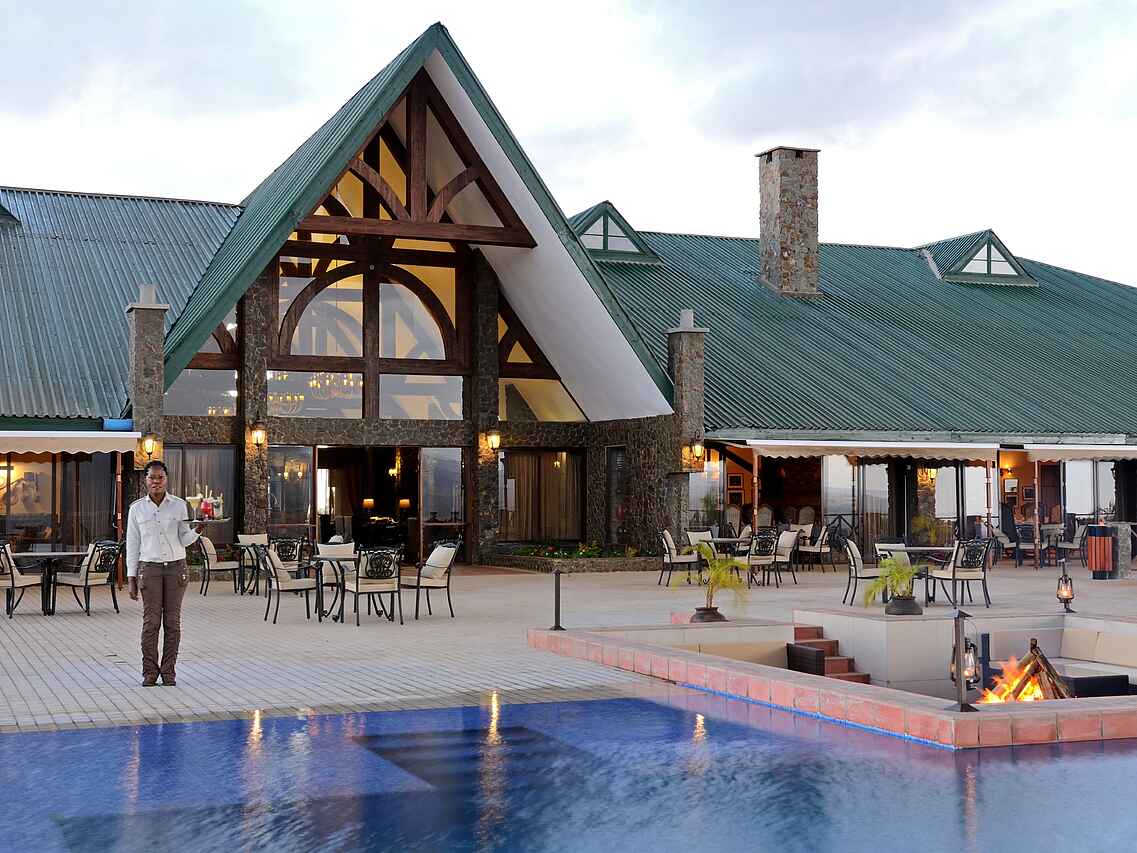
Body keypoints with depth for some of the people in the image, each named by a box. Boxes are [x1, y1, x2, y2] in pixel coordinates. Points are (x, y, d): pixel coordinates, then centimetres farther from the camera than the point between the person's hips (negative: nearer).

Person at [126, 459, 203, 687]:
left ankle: (168, 671, 8)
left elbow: (184, 540, 8)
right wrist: (131, 578, 3)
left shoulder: (179, 505, 4)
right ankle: (150, 672, 4)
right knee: (151, 621, -4)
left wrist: (197, 530, -13)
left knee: (172, 621, 1)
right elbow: (132, 544, 6)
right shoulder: (137, 508, 4)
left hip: (176, 567, 1)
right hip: (150, 568, -1)